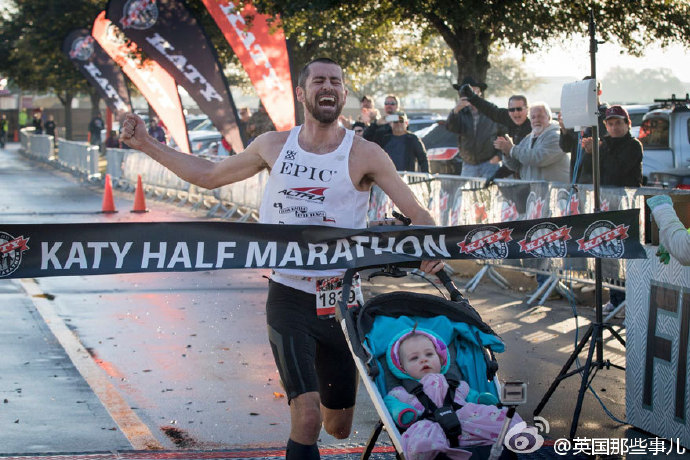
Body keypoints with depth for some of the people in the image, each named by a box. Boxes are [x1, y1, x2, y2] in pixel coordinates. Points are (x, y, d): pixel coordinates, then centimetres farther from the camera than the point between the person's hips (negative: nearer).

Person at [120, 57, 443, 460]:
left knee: (338, 428, 13)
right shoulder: (274, 146, 3)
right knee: (307, 420, -17)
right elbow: (209, 175, 17)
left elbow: (417, 213, -8)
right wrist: (146, 144, 16)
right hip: (289, 297, 0)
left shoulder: (364, 154, -5)